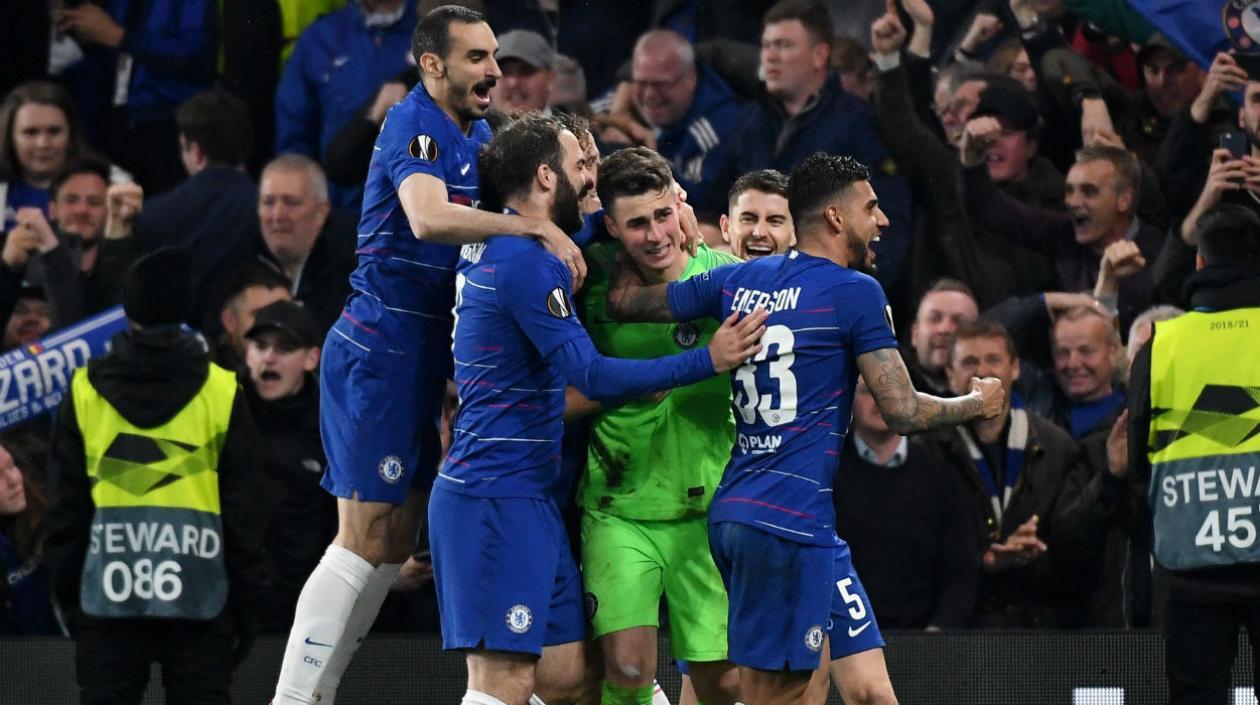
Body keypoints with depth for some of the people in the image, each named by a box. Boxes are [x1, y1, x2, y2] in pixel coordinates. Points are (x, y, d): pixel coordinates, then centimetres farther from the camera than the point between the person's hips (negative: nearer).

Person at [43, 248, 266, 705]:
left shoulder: (85, 393, 1)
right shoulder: (221, 393, -1)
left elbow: (66, 511, 6)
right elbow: (244, 514, 2)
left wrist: (68, 598, 15)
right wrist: (245, 606, 9)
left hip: (108, 601, 1)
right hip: (198, 604, -1)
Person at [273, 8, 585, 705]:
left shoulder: (475, 132, 14)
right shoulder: (414, 127, -15)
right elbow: (428, 217, -34)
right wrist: (537, 226, -35)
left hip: (425, 353, 10)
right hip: (379, 349, -10)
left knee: (396, 541, 10)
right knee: (365, 539, -10)